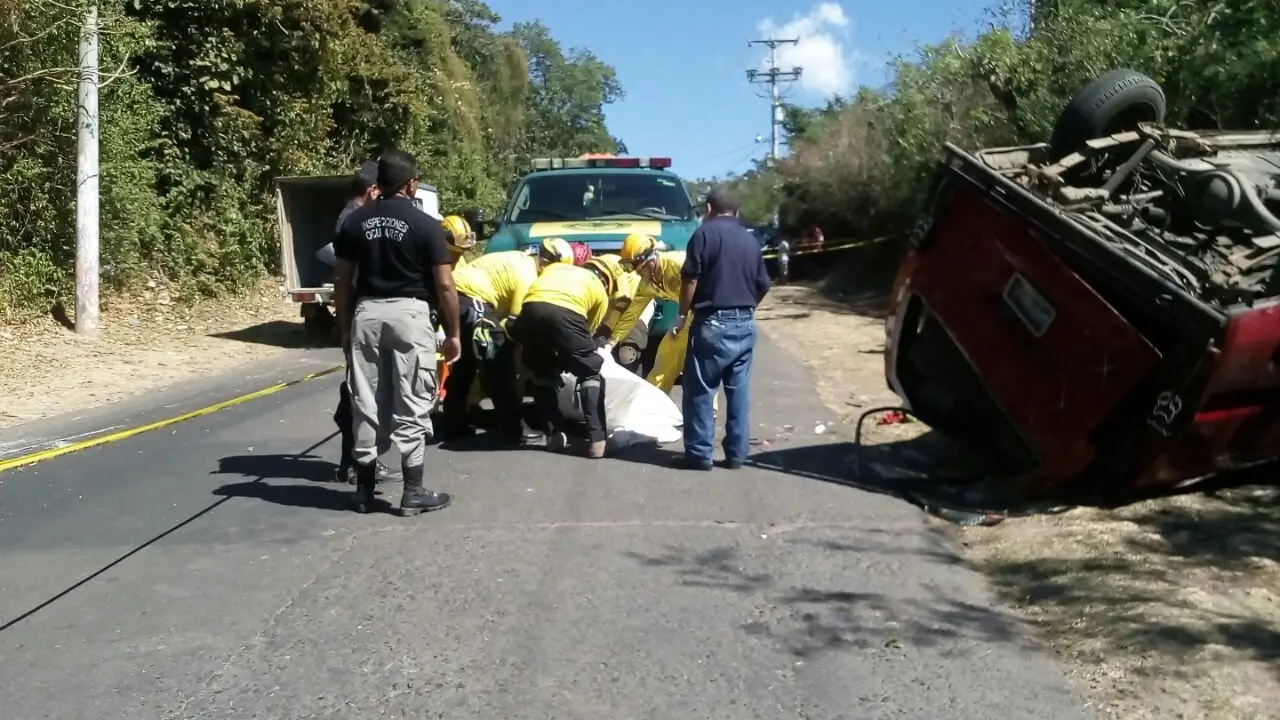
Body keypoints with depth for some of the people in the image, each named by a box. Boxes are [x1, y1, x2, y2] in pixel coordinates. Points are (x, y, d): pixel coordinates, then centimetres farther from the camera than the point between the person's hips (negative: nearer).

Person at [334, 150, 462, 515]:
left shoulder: (354, 221, 7)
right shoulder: (425, 225, -5)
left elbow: (343, 282, 8)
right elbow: (444, 285, -7)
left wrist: (345, 328, 17)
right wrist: (454, 332, 2)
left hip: (367, 313, 4)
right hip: (409, 314, -4)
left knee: (366, 403, 9)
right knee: (412, 407, 2)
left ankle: (365, 489, 18)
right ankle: (414, 491, 5)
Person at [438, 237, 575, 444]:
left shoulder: (519, 261, 19)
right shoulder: (526, 275, -9)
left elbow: (508, 309, 23)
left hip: (453, 295, 10)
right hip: (469, 300, -10)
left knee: (464, 363, 20)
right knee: (499, 362, -3)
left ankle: (455, 424, 28)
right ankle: (514, 429, 1)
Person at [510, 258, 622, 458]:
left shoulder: (556, 268, 40)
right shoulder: (600, 290, 29)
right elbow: (588, 331, 31)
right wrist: (568, 349, 49)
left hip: (531, 309, 3)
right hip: (565, 312, -3)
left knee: (543, 372, 25)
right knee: (590, 372, 15)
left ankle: (555, 435, 21)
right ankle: (596, 440, 6)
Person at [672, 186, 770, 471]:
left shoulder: (705, 233, -4)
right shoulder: (750, 239, 15)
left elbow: (690, 279, -10)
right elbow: (763, 285, 19)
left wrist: (682, 314, -1)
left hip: (713, 323, -6)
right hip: (745, 324, 6)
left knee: (700, 391, 0)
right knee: (739, 391, 9)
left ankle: (699, 453, 1)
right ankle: (736, 453, 12)